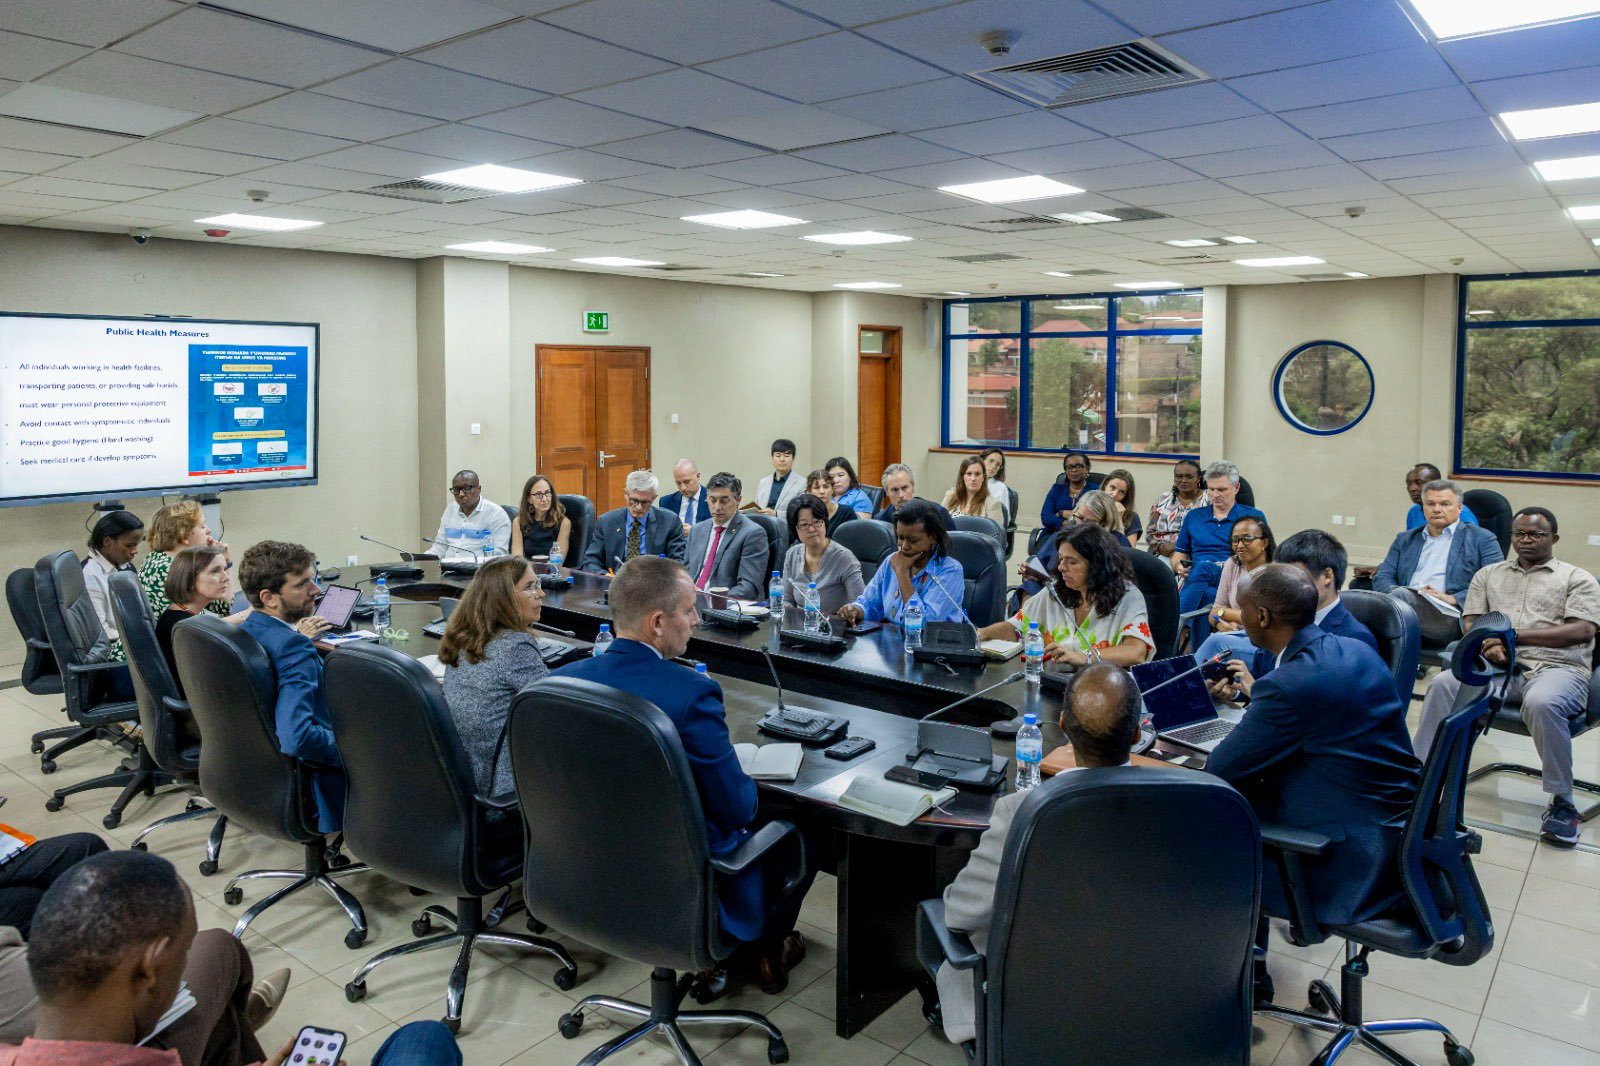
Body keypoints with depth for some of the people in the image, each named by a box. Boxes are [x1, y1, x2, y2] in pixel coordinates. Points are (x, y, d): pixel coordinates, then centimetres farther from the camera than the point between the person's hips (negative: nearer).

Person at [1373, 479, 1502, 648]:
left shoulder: (1482, 539, 16)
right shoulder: (1405, 539, 28)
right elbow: (1382, 578, 18)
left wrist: (1453, 598, -11)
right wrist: (1400, 593, -6)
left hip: (1447, 617, -4)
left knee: (1401, 595, -35)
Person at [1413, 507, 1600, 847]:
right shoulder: (1489, 574, 25)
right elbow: (1471, 622, 14)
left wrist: (1515, 634, -11)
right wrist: (1488, 646, -10)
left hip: (1557, 667, -3)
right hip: (1498, 664, 3)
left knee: (1542, 703, -38)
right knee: (1443, 685, -27)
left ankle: (1562, 802, -21)